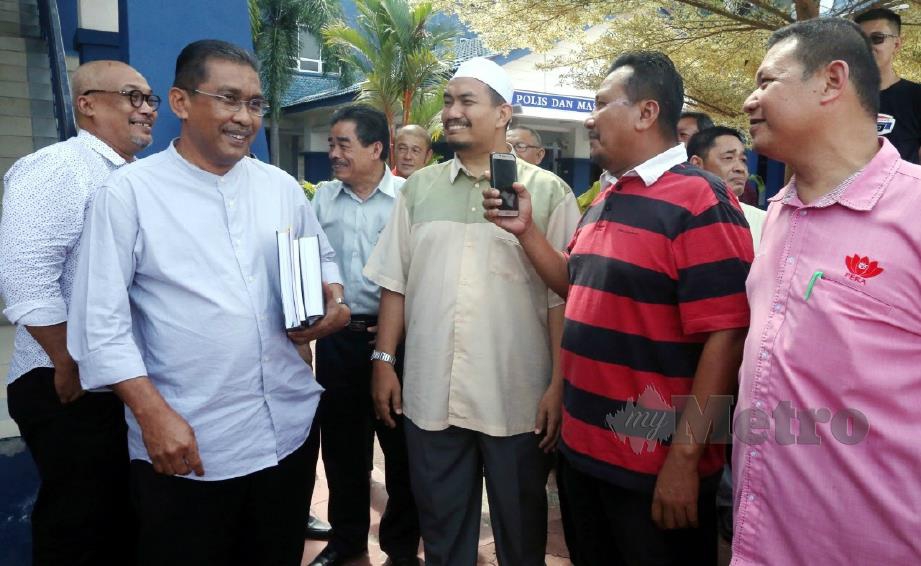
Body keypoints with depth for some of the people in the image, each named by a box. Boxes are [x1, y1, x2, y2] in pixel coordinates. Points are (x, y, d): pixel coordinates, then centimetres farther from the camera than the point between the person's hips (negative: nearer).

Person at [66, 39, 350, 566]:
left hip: (289, 427, 5)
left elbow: (322, 259, 18)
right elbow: (101, 320, -9)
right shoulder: (129, 192, -6)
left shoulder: (282, 186, 6)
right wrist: (154, 415, -16)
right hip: (185, 444, -4)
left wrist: (334, 297, -5)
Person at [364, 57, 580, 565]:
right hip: (429, 395, 3)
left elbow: (563, 297, -5)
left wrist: (559, 386, -9)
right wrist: (383, 361, 5)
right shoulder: (418, 187, 8)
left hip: (517, 399, -2)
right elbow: (395, 283, 9)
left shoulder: (548, 191, -2)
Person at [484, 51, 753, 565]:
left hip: (654, 465, -8)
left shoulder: (699, 201, -17)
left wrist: (684, 457, -21)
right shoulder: (605, 202, 9)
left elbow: (725, 337, -21)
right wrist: (525, 230, 6)